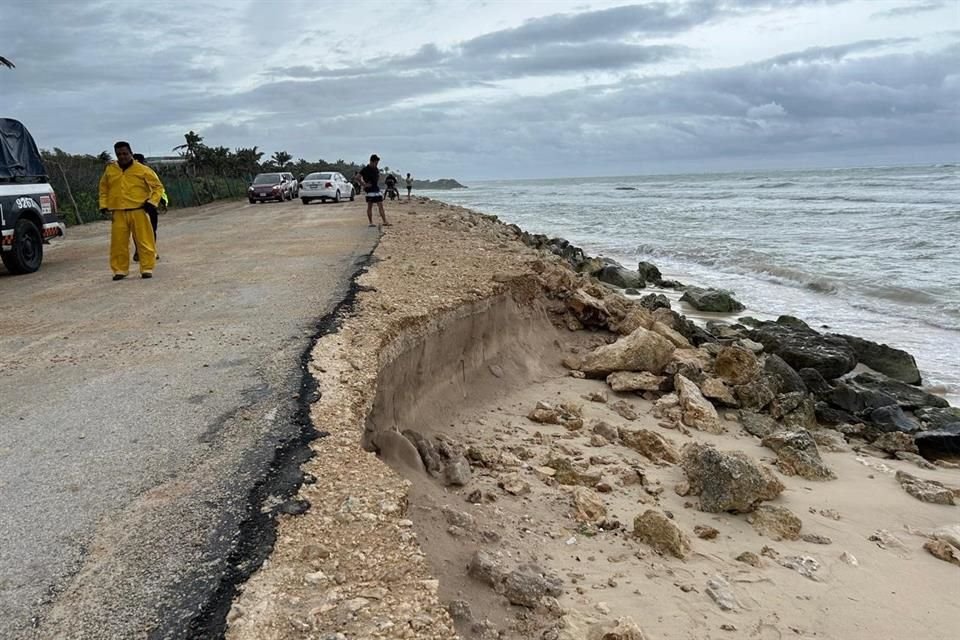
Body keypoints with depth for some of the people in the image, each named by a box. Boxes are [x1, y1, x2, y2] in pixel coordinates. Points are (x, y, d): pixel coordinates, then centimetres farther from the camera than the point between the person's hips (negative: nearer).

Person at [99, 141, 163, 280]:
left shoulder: (142, 170, 0)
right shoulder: (109, 170, 9)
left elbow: (158, 187, 4)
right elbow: (103, 188, 22)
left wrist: (152, 202, -7)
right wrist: (103, 205, 12)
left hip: (138, 211, -2)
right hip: (118, 213, 3)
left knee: (144, 241, -1)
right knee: (118, 243, 3)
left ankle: (147, 269, 6)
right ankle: (120, 270, 13)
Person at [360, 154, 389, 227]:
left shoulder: (376, 169, 10)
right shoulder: (365, 169, -8)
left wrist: (377, 184, 12)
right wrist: (364, 184, -15)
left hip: (377, 190, 6)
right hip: (369, 190, -6)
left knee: (381, 206, 2)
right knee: (370, 207, 0)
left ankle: (385, 222, 1)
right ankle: (371, 222, 5)